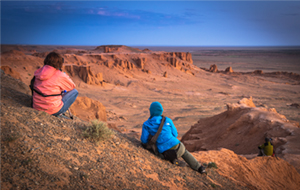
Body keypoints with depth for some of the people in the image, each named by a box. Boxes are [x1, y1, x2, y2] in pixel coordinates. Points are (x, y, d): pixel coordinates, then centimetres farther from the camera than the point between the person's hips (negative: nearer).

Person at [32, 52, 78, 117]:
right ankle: (59, 113, 9)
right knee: (74, 92, 9)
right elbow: (72, 86, 3)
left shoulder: (38, 72, 1)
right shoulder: (60, 75, -15)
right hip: (52, 111, -7)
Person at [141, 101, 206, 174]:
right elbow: (175, 134, 10)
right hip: (176, 147, 0)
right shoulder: (168, 120, 1)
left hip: (165, 153, 0)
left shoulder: (146, 124, -4)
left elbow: (144, 140, -3)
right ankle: (199, 168, 34)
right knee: (184, 152, 37)